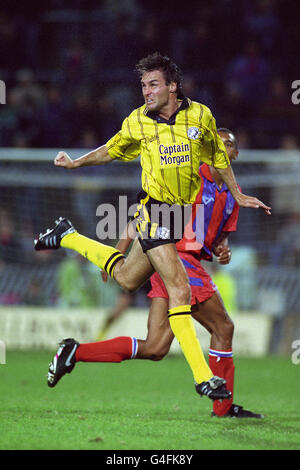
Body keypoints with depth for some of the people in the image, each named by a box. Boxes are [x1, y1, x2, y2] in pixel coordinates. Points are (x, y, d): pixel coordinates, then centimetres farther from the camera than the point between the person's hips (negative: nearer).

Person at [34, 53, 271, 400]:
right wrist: (76, 163, 7)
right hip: (155, 211, -4)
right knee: (179, 290, -14)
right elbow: (113, 150, 15)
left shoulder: (200, 115, -3)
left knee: (127, 278, 15)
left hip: (184, 211, 4)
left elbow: (218, 156, 13)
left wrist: (237, 195, 16)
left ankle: (69, 237, 38)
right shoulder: (137, 122, -5)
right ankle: (202, 377, -11)